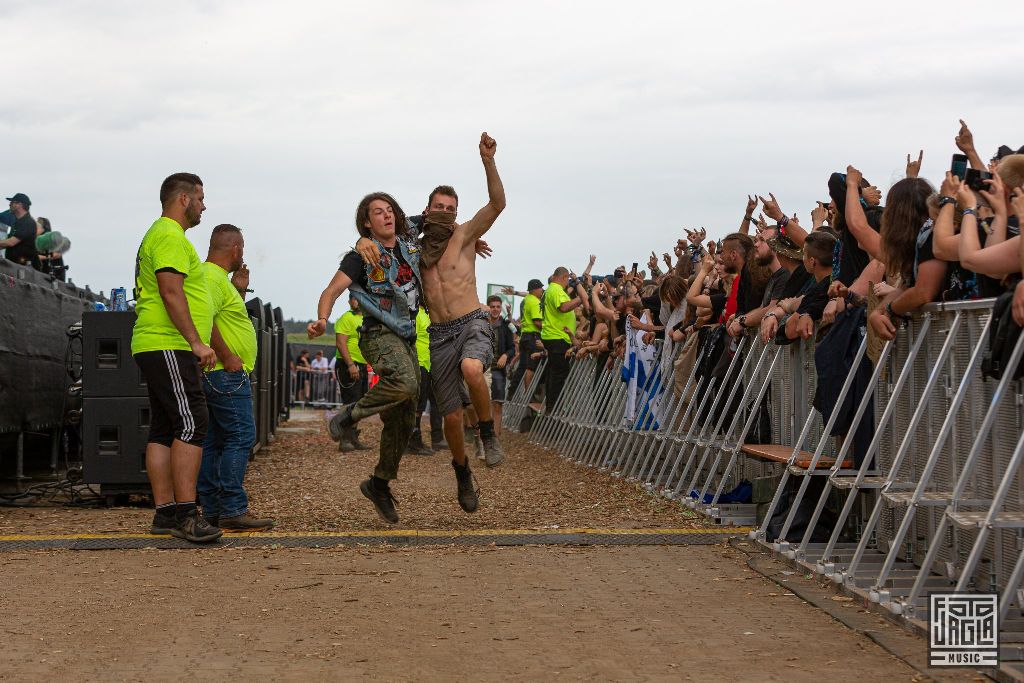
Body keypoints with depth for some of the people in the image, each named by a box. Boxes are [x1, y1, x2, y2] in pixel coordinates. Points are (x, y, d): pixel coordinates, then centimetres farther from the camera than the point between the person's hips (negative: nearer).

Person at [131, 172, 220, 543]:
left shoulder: (159, 235, 25)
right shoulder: (170, 236, -10)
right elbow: (171, 292, -20)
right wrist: (197, 342, -22)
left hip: (156, 348, 11)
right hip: (168, 347, -11)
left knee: (164, 430, 8)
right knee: (191, 424, -15)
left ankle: (165, 512, 9)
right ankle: (186, 515, -19)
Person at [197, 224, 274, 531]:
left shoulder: (215, 276, 20)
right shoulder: (213, 278, -13)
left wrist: (239, 290, 18)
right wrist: (227, 357, -22)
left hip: (224, 373, 11)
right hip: (227, 375, -11)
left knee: (214, 441, 10)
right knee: (240, 437, -12)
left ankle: (212, 510, 12)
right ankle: (233, 510, -14)